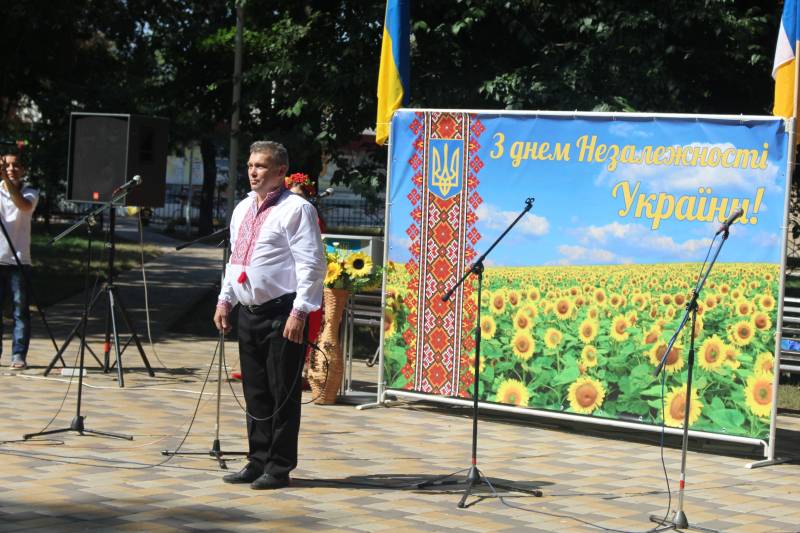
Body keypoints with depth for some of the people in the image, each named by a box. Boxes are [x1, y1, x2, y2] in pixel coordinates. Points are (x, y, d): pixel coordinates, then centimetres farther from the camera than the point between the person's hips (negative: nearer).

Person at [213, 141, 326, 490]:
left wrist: (299, 312, -19)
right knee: (255, 392, 13)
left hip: (282, 314, -8)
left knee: (283, 393, -2)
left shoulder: (295, 209, -9)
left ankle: (279, 467, 5)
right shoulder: (243, 209, 17)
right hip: (249, 311, 8)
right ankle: (258, 462, 21)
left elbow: (312, 265, -13)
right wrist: (225, 299, 18)